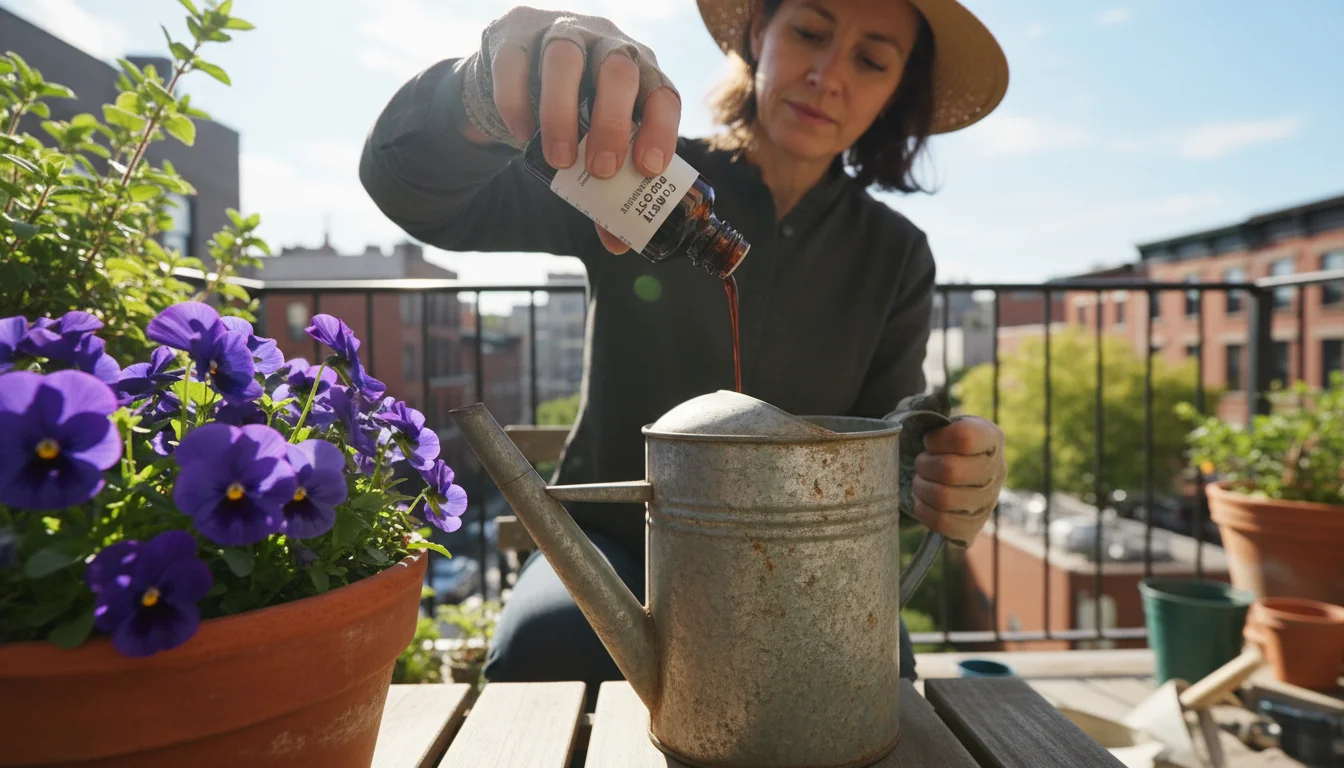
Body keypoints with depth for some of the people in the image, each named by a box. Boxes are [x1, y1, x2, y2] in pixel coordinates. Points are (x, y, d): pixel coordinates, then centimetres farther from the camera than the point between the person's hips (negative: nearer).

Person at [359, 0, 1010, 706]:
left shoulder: (894, 256, 2)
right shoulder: (644, 181, -6)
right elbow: (409, 189, -14)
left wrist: (936, 468, -27)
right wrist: (487, 95, -38)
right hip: (612, 539, -1)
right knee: (547, 641, -33)